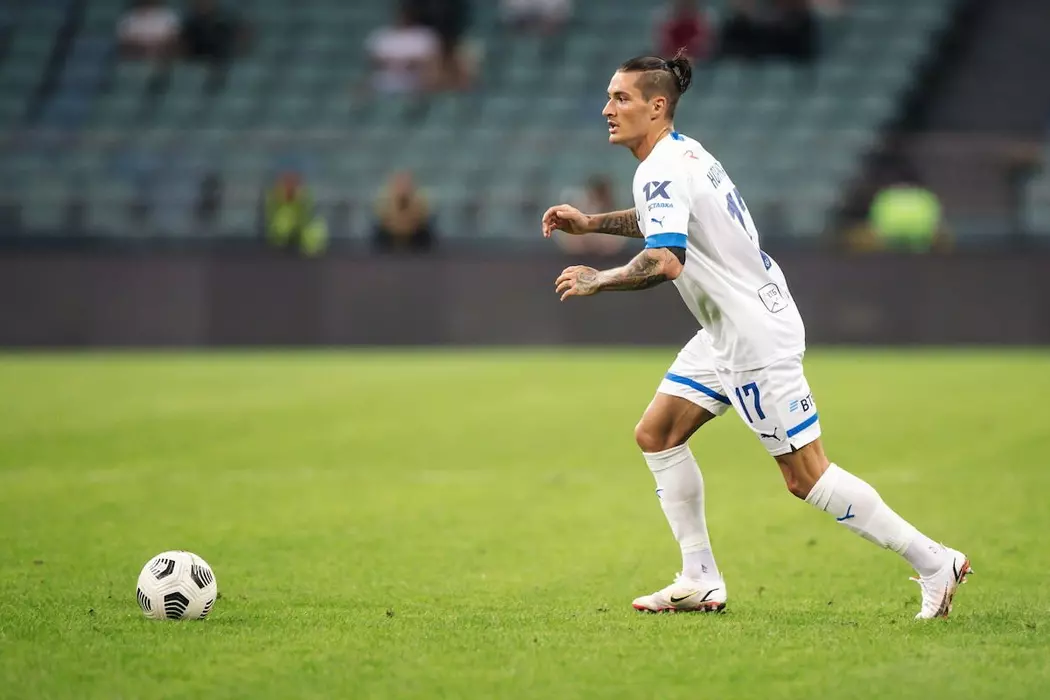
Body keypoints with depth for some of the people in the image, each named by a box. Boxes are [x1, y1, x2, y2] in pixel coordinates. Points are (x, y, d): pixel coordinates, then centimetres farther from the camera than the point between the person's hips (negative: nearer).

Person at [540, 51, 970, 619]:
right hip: (729, 332, 10)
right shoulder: (680, 155, 11)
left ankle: (934, 563, 0)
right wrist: (590, 223, 24)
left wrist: (597, 280, -18)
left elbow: (664, 261, -33)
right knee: (656, 434, 10)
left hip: (757, 337, -10)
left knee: (805, 475, -7)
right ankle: (701, 582, 12)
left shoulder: (661, 170, -19)